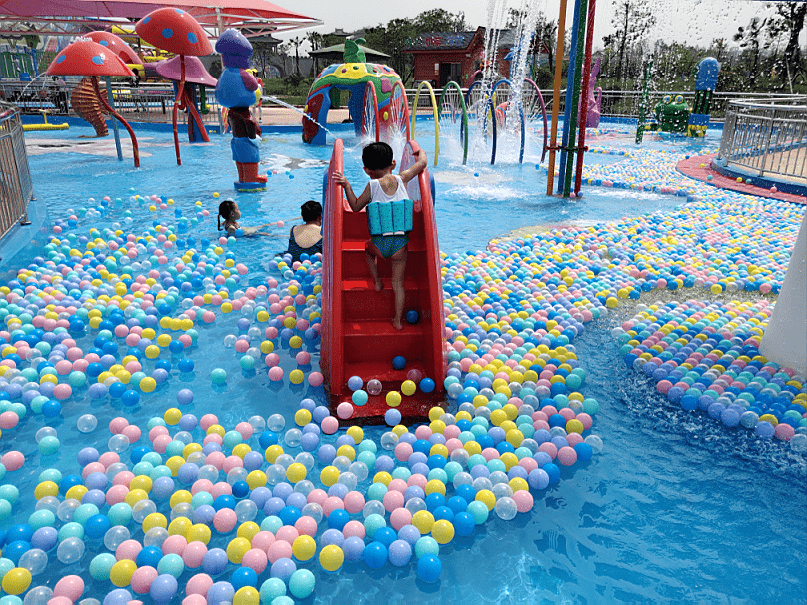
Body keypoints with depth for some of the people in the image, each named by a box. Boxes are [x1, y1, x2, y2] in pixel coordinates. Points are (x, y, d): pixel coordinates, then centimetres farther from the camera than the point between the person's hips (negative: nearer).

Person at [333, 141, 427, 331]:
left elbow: (356, 207, 6)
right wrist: (420, 151, 32)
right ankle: (398, 320, 21)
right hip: (400, 244, 1)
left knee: (368, 247, 37)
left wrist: (347, 186, 5)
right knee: (398, 283, 16)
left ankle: (377, 281, 36)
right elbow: (422, 163, 12)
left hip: (380, 244, -1)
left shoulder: (372, 186, -5)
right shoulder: (402, 179, 0)